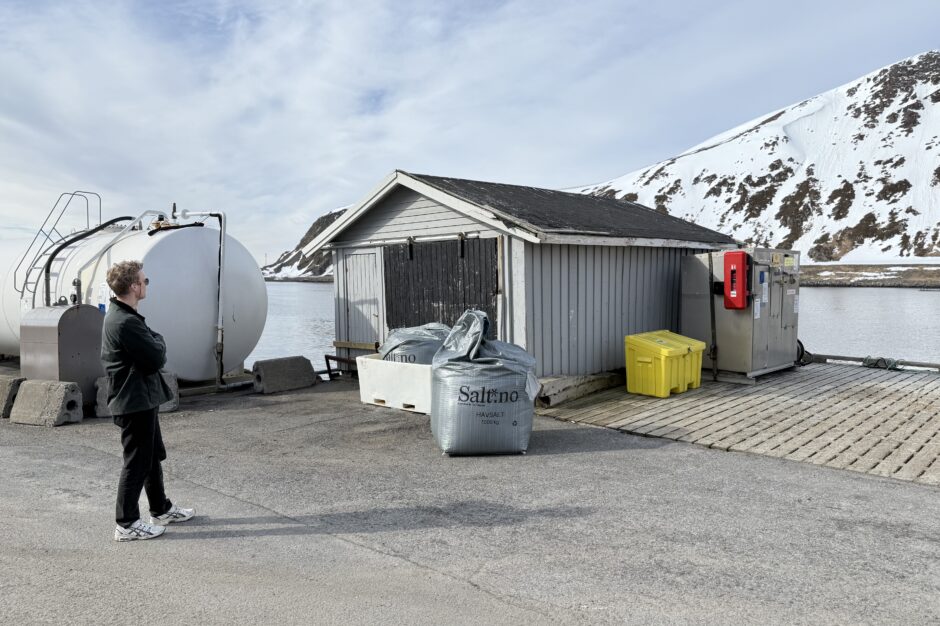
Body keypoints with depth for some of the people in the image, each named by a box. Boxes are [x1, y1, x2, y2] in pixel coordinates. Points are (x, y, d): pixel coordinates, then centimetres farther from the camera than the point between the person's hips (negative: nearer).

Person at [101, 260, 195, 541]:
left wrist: (153, 342, -4)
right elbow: (157, 358, -20)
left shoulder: (119, 315, 10)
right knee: (137, 462, 1)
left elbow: (148, 353, 15)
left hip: (140, 400, 11)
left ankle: (161, 510, 34)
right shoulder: (126, 323, -24)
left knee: (154, 456, 20)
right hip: (135, 402, -11)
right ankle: (127, 524, 12)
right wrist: (159, 340, -3)